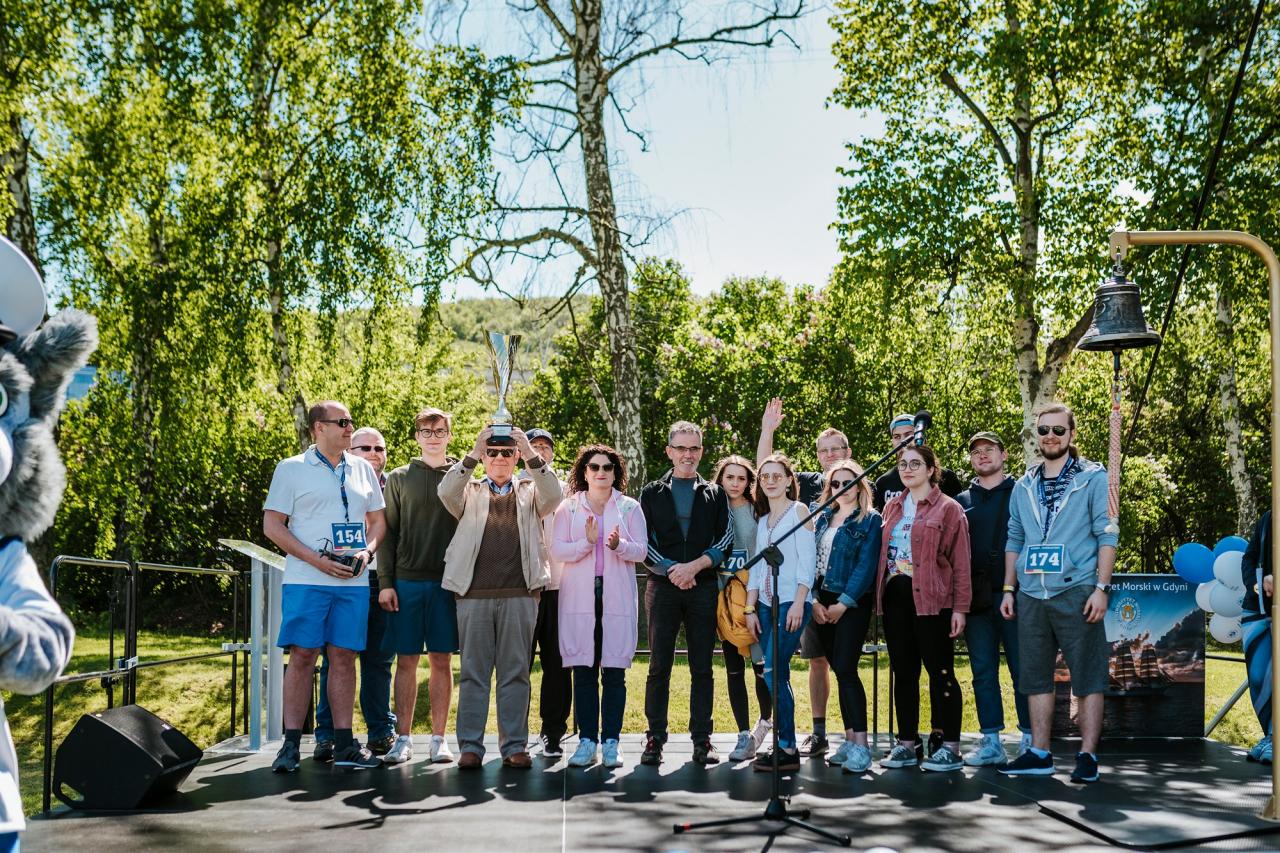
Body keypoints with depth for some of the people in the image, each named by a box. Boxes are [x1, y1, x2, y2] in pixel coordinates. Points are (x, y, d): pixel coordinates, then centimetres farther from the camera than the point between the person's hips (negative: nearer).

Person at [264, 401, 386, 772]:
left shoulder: (362, 469, 14)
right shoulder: (291, 469, 3)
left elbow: (378, 520, 19)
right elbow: (272, 525, -2)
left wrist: (367, 551, -3)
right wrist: (317, 560, -12)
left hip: (354, 581, 3)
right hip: (306, 580, -3)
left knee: (344, 657, 4)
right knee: (302, 657, -4)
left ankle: (344, 744, 9)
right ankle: (291, 745, 2)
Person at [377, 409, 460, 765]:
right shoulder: (400, 478, 8)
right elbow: (388, 533, 6)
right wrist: (385, 582, -2)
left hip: (448, 583, 0)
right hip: (406, 582, 0)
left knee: (441, 660, 4)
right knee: (406, 660, 3)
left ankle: (439, 738, 11)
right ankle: (403, 738, 10)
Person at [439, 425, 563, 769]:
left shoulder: (529, 492, 15)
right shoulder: (470, 492, 15)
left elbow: (554, 497, -5)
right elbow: (446, 492, -6)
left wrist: (531, 455, -15)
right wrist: (473, 453, -15)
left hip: (519, 594, 0)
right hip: (474, 593, 0)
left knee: (516, 672, 3)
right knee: (473, 672, 2)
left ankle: (514, 746, 8)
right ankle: (470, 746, 6)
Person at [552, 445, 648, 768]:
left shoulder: (630, 507, 10)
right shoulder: (568, 508, 10)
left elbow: (641, 550, 3)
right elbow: (556, 550, 0)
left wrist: (620, 545, -17)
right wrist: (587, 542, -15)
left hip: (618, 596, 0)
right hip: (579, 596, 0)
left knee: (614, 672, -2)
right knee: (583, 671, -1)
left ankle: (611, 742, 3)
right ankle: (587, 741, 4)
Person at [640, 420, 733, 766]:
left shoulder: (714, 494, 13)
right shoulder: (652, 494, 10)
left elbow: (724, 540, 4)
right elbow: (643, 542, 3)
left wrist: (695, 566, -11)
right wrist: (671, 569, -11)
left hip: (703, 586, 1)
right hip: (662, 586, -1)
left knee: (702, 668, 2)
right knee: (659, 666, -1)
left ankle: (702, 739, 7)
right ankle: (655, 738, 4)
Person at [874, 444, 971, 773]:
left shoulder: (948, 509, -2)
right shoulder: (892, 508, 16)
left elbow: (961, 562, -5)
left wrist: (959, 607, -10)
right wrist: (880, 595, 7)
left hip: (931, 599, -6)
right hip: (895, 597, 6)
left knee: (940, 671, -1)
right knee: (903, 672, 10)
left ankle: (950, 748, 4)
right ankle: (906, 744, 17)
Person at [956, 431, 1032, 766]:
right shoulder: (961, 501, 15)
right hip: (976, 598, 4)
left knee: (1023, 670, -1)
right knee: (983, 672, 6)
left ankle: (1031, 740, 5)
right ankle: (990, 742, 11)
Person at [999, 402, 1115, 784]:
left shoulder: (1093, 478, 1)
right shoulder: (1024, 486, 15)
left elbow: (1107, 535, -3)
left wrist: (1101, 587, -11)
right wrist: (1009, 588, 12)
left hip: (1075, 592, -5)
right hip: (1031, 595, 5)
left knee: (1088, 676, -2)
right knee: (1035, 677, 9)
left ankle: (1087, 756, 3)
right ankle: (1039, 754, 16)